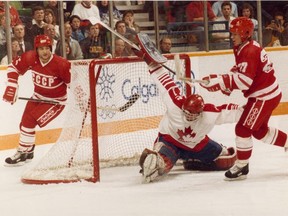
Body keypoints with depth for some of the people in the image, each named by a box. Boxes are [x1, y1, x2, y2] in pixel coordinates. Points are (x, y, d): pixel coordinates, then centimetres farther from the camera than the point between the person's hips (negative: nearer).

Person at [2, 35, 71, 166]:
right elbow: (14, 68, -3)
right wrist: (11, 87, -11)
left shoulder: (60, 64, -28)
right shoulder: (30, 58, -17)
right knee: (25, 122, 7)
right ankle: (28, 152, 30)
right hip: (38, 96, 6)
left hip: (55, 100, -6)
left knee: (30, 121, -16)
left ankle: (23, 153, -1)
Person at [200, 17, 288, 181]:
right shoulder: (244, 48, 8)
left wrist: (219, 81, -36)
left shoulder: (249, 52, -24)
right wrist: (226, 84, 0)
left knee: (243, 129, -9)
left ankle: (242, 167, -1)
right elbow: (241, 73, 17)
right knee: (260, 130, 22)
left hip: (265, 97, -10)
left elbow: (244, 80, -33)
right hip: (269, 93, 10)